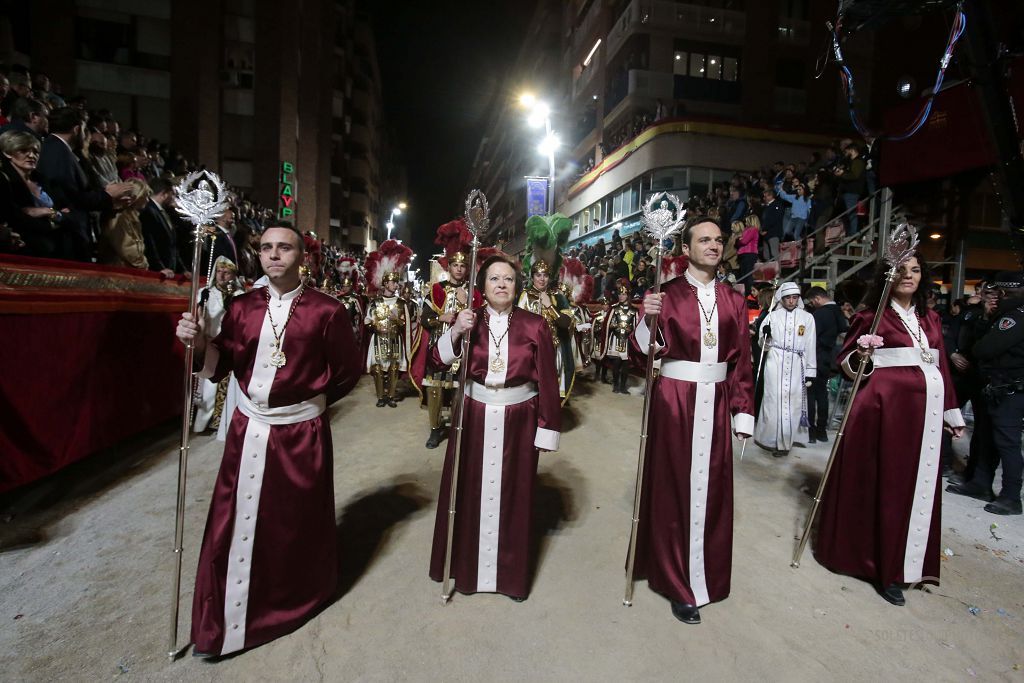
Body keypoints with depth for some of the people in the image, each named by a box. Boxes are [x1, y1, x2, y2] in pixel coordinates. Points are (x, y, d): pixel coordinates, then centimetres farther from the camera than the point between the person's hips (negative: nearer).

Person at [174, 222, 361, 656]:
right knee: (236, 522, 11)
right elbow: (221, 366, 4)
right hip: (248, 429, 4)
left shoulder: (326, 310, -9)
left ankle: (297, 600, 38)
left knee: (295, 522, 12)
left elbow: (346, 372, -2)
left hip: (301, 432, -3)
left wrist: (306, 398, 5)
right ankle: (224, 621, 32)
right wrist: (199, 343, -14)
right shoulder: (242, 307, 3)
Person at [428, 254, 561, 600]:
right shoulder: (468, 318, 1)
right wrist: (455, 332, -25)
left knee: (513, 494, 10)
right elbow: (440, 359, -8)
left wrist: (547, 429, -6)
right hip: (474, 416, 2)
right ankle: (465, 565, 33)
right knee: (469, 491, 11)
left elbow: (547, 381, -5)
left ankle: (511, 572, 31)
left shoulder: (534, 325, -5)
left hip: (518, 419, -1)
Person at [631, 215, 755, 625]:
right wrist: (648, 319, -28)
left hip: (715, 401, 4)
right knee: (673, 487, 5)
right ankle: (679, 585, 20)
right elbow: (644, 352, -10)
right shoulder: (668, 294, -2)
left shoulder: (732, 299, 9)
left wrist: (743, 412, 6)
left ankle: (707, 574, 32)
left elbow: (742, 361, 8)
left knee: (712, 486, 11)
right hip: (674, 399, -3)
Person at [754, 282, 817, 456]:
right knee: (775, 400, -2)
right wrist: (765, 334, -15)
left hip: (796, 365, 1)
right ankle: (772, 439, 8)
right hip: (775, 362, -1)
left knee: (793, 402, 1)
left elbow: (810, 346, 7)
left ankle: (785, 440, 12)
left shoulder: (807, 317, 7)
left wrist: (810, 371, 5)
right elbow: (764, 343, 8)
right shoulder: (772, 316, 5)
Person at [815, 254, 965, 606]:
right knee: (882, 484, 1)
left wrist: (953, 413, 18)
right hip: (885, 405, -6)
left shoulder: (930, 319, 15)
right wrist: (862, 355, -23)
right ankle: (884, 568, 13)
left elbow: (941, 367, 18)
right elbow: (846, 363, -1)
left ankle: (897, 565, 23)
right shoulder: (871, 315, 0)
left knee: (918, 485, 9)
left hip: (926, 409, 6)